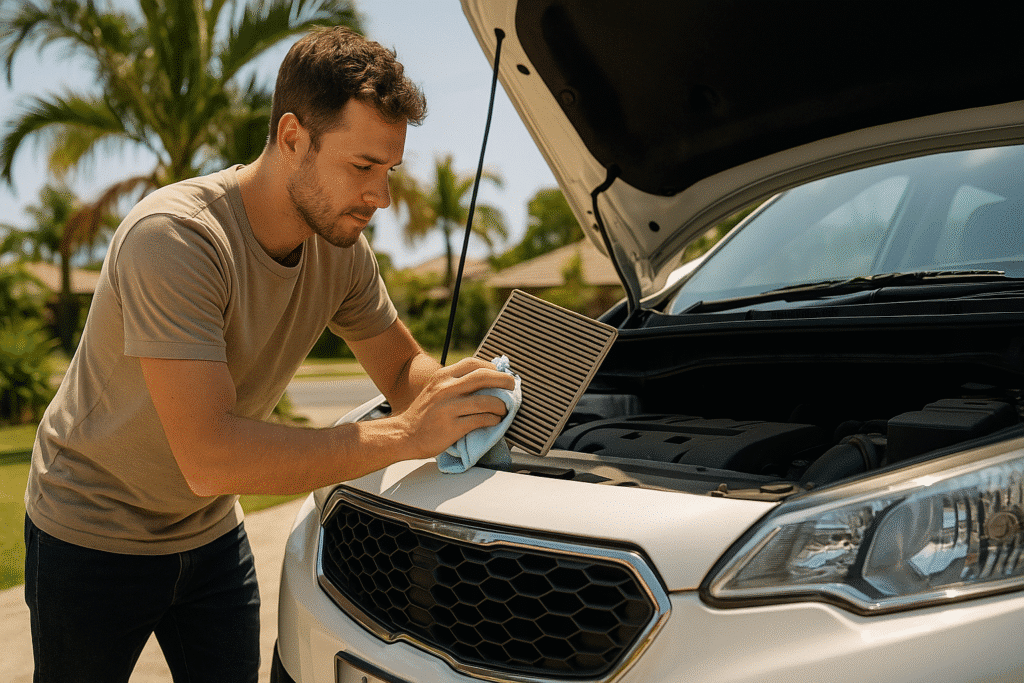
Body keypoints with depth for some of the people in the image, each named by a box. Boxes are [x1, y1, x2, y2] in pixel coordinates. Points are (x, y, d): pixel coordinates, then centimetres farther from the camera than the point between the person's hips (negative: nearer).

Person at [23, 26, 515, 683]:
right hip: (93, 540, -5)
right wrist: (405, 434, -39)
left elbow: (403, 367, 2)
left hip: (211, 534, 6)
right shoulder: (173, 236, -32)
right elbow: (209, 456, -39)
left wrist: (453, 391, -23)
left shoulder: (341, 247, -10)